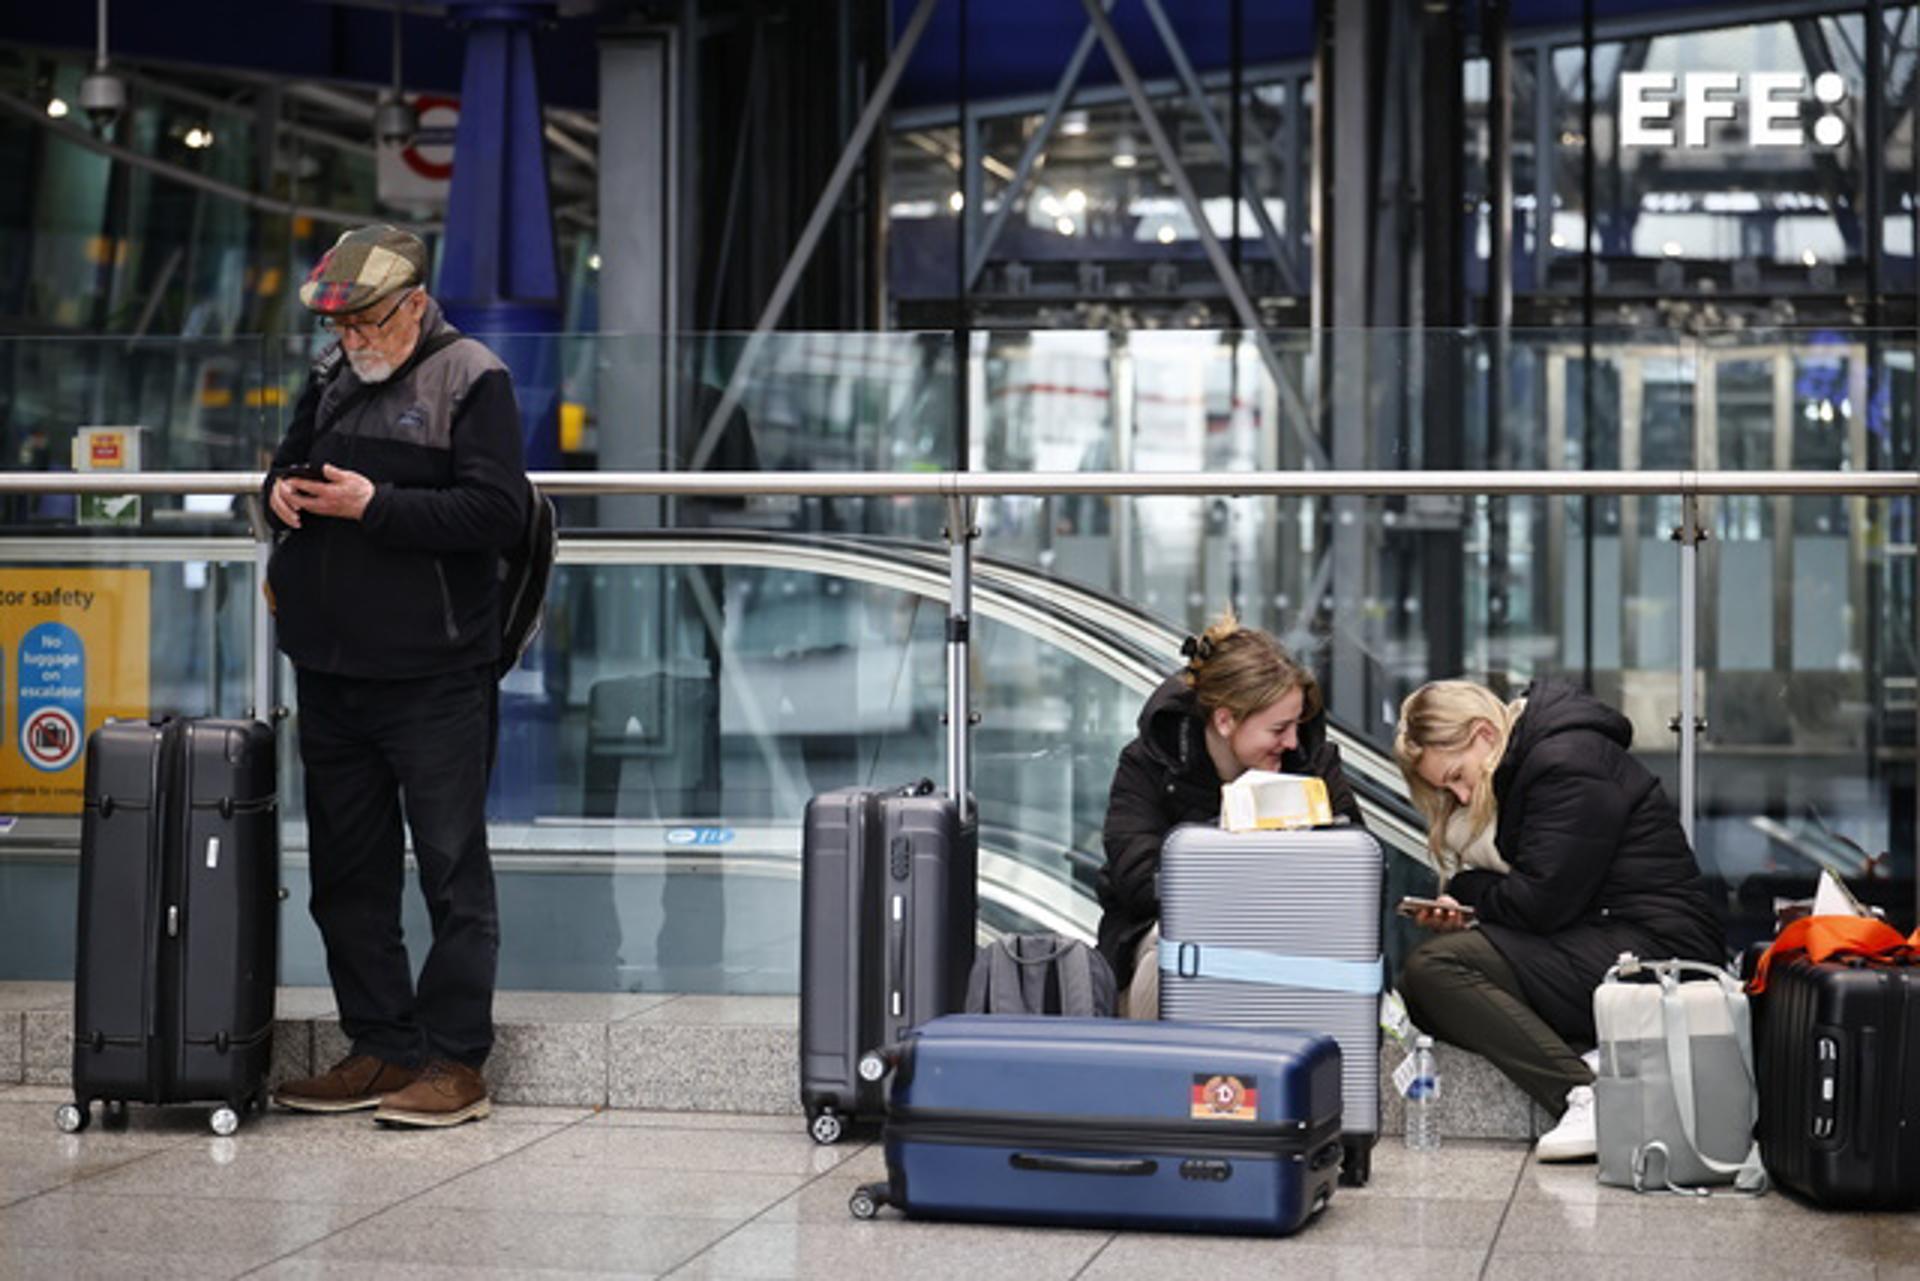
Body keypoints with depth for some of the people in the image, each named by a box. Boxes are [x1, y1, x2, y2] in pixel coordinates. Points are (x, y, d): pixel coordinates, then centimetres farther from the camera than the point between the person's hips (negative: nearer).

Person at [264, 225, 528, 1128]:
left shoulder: (471, 381, -7)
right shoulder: (331, 380, 14)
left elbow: (498, 511, -16)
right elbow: (291, 466, 25)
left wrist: (374, 506, -20)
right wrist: (281, 491, 1)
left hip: (435, 678, -7)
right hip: (331, 671, 7)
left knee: (452, 869, -1)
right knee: (347, 873, 12)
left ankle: (457, 1063, 4)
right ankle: (380, 1049, 21)